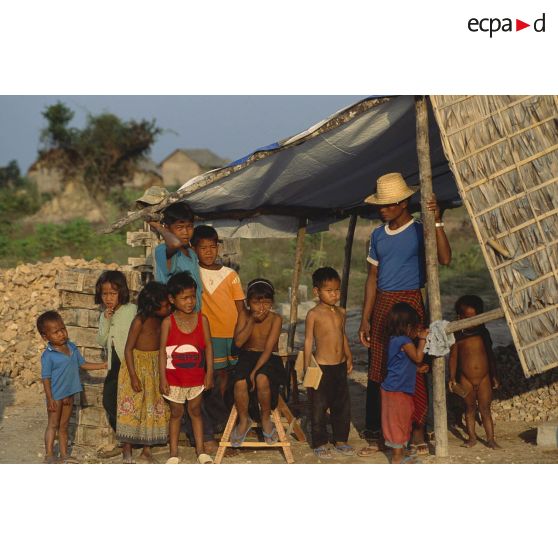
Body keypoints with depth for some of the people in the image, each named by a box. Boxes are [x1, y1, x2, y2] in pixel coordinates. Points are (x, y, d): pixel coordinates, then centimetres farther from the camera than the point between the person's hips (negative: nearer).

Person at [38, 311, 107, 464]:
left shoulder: (72, 347, 1)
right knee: (53, 424, 0)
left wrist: (103, 365, 7)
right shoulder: (48, 355, -17)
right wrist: (50, 399, -17)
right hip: (56, 396, -6)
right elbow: (46, 378, -15)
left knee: (64, 426, 14)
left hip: (69, 394, 6)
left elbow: (83, 364, 11)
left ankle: (64, 454, 21)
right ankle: (49, 455, 6)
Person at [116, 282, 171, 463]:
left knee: (154, 408, 7)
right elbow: (128, 348, -17)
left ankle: (146, 450, 14)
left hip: (155, 367, 7)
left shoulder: (160, 320, 2)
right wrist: (133, 376, -20)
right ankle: (127, 448, 10)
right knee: (132, 407, -2)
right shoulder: (140, 321, -18)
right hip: (138, 365, -7)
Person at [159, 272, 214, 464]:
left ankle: (201, 451, 19)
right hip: (174, 377, -1)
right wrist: (162, 378, -10)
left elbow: (208, 346, 0)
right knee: (176, 412, 9)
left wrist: (209, 373, -2)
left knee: (195, 411, 13)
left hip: (196, 376, 1)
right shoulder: (168, 322, -9)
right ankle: (174, 453, 16)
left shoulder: (202, 320, -4)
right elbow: (162, 350, -7)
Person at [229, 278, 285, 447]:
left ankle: (265, 418, -9)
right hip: (247, 357, 2)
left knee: (262, 379, -37)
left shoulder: (275, 319, -9)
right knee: (240, 383, -32)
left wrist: (255, 371, -24)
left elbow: (268, 349, -15)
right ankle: (244, 420, -4)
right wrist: (252, 321, -20)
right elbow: (238, 342, -12)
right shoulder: (244, 316, -1)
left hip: (269, 359, -2)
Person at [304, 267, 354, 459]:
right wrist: (307, 365, -9)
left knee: (342, 405, 11)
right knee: (319, 406, 1)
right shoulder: (314, 314, -8)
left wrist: (349, 357, 18)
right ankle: (320, 443, 11)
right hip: (322, 366, -6)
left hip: (340, 366, 6)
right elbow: (308, 340, -6)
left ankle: (340, 440, 23)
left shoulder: (340, 312, 9)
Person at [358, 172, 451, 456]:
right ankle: (376, 433, 10)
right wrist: (365, 318, 10)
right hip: (382, 305, 5)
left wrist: (437, 222, -26)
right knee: (378, 369, 5)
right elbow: (373, 277, 15)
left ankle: (418, 430, 2)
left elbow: (444, 259, -20)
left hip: (410, 304, -5)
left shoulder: (420, 231, -3)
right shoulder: (378, 235, 12)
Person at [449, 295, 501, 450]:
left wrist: (494, 376, 10)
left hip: (484, 378, 1)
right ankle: (472, 437, 22)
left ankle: (491, 439, 8)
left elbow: (490, 354, 9)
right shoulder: (457, 336, -5)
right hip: (466, 379, -1)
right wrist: (452, 377, -8)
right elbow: (453, 357, -2)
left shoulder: (483, 332, 2)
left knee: (485, 409, 4)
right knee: (470, 408, 10)